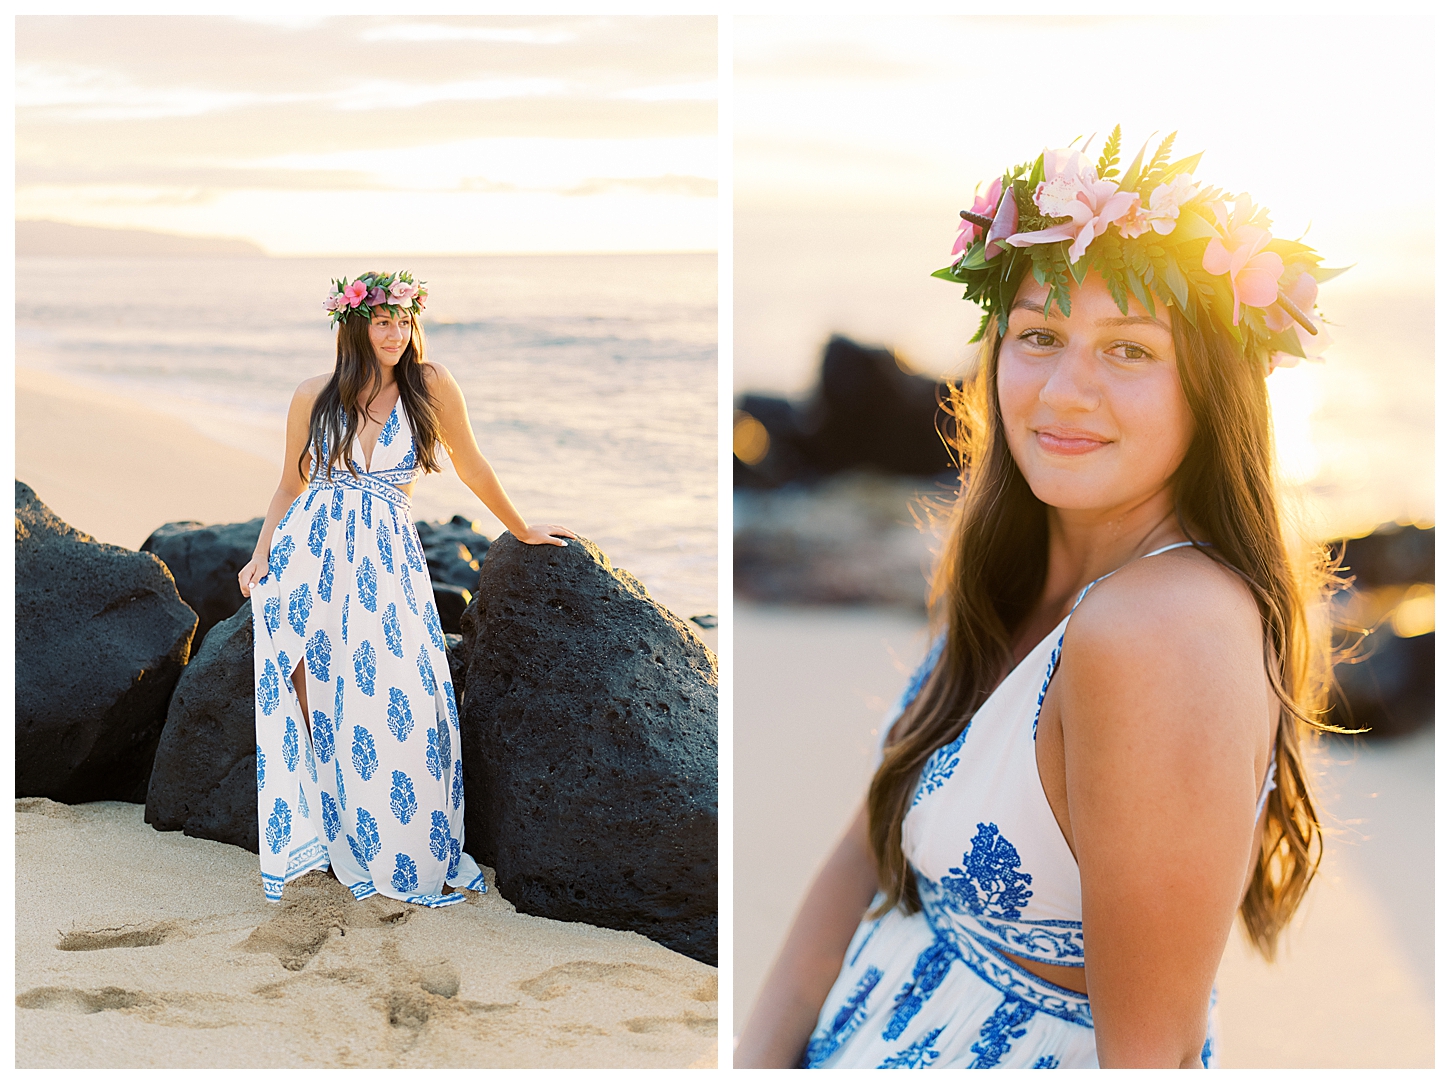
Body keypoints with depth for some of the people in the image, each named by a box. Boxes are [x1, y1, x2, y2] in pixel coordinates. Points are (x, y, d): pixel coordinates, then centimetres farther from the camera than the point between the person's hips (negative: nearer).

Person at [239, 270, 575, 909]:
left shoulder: (431, 386, 1)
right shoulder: (313, 396, 6)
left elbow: (471, 468, 12)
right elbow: (290, 487, 14)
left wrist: (522, 531, 20)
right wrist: (261, 556, 2)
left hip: (387, 560, -1)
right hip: (310, 554, 1)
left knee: (402, 704, -10)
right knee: (315, 703, -3)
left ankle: (419, 857, 4)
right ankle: (328, 836, 9)